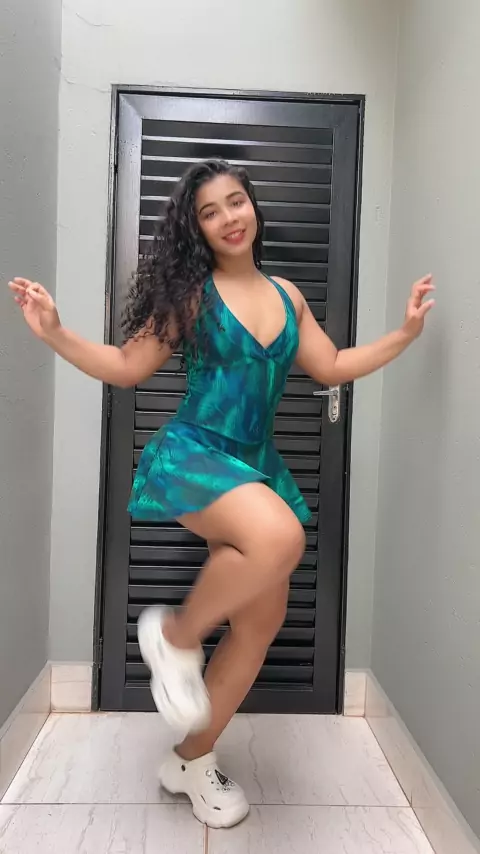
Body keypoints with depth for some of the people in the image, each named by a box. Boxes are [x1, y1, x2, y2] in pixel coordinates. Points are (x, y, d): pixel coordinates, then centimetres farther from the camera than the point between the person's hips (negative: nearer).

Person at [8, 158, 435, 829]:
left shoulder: (287, 294, 11)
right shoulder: (192, 293, -4)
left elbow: (332, 368, 15)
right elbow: (127, 368, -1)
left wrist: (406, 332, 12)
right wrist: (55, 334, -13)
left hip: (255, 464, 6)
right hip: (192, 451, -6)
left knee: (262, 621, 6)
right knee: (280, 538, -37)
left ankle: (193, 761, 27)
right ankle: (175, 634, -6)